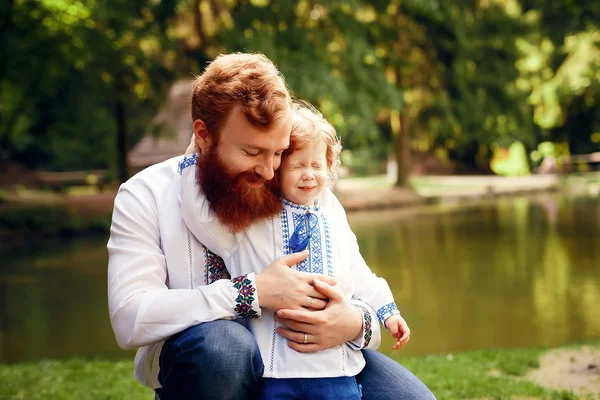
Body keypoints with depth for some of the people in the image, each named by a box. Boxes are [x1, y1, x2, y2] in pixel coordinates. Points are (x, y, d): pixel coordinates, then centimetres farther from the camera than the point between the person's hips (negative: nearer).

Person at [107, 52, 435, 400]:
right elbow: (130, 319, -24)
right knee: (220, 340, -36)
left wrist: (354, 324, -25)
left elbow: (364, 296, 1)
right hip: (194, 369, -2)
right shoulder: (146, 197, -10)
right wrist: (255, 292, -31)